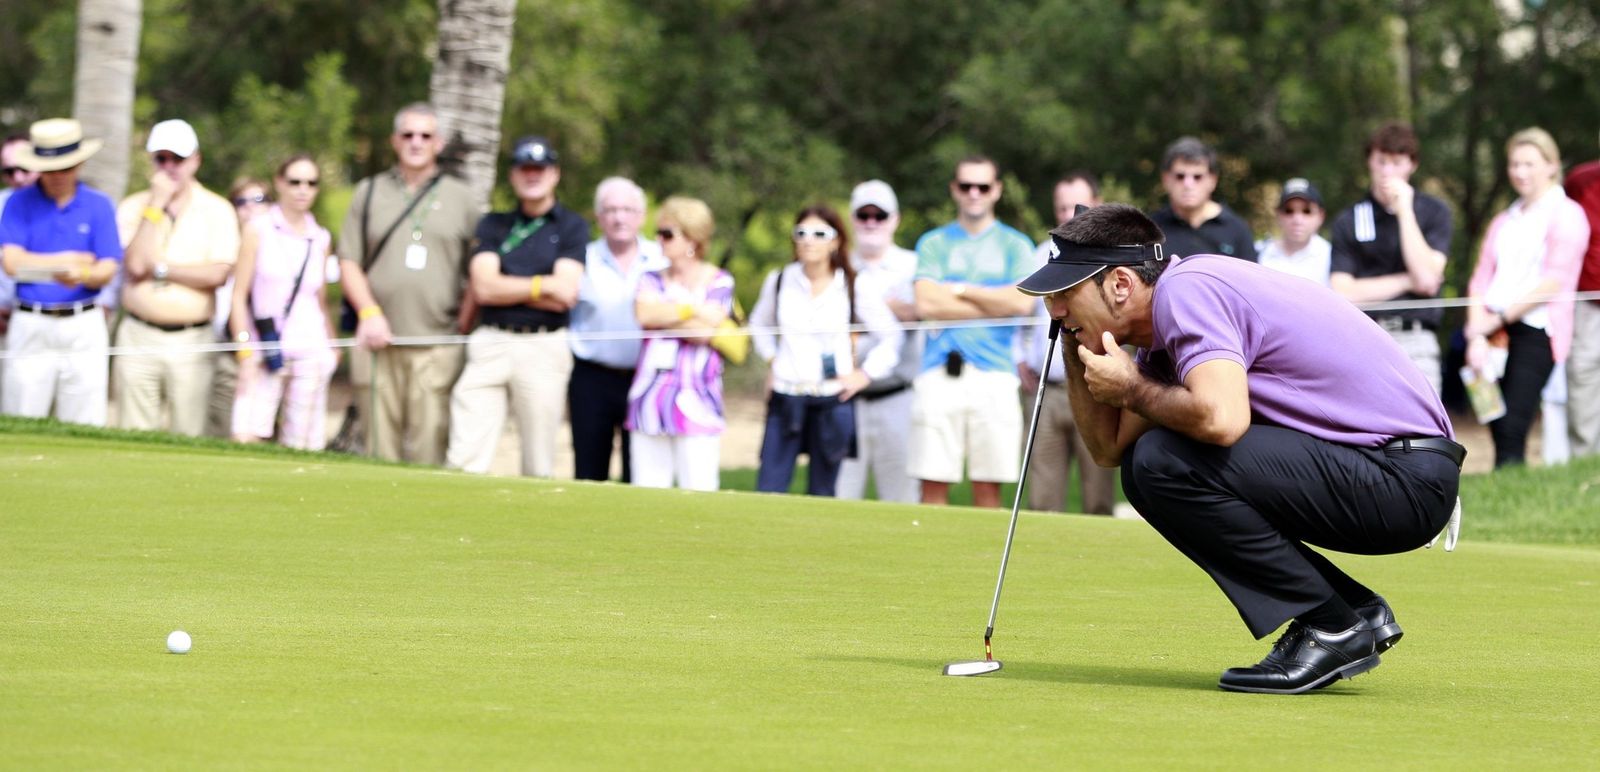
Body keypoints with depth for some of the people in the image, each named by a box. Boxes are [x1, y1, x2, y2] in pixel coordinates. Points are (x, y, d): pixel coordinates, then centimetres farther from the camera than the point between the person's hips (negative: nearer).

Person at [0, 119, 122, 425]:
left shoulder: (99, 206, 6)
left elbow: (107, 270, -1)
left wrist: (80, 275, -24)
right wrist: (70, 259, -9)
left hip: (83, 327, 0)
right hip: (30, 327, 0)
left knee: (83, 433, -3)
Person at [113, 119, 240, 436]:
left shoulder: (217, 210, 3)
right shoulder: (133, 207, 7)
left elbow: (217, 273, -9)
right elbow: (136, 263, -10)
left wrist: (159, 268, -7)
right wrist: (156, 204, -8)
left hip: (192, 341, -1)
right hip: (139, 337, 1)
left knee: (190, 438, -4)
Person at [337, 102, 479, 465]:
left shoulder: (460, 197, 13)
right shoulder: (368, 192, 15)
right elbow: (348, 261, 10)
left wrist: (467, 319, -1)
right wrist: (369, 312, -5)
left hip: (437, 345, -1)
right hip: (378, 341, 1)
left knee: (429, 445, -8)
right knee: (380, 443, -1)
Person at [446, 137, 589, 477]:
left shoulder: (572, 226, 8)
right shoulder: (494, 225, 16)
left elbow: (566, 293, -5)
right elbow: (483, 288, 2)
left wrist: (508, 288, -2)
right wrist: (541, 285, 0)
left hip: (545, 347, -2)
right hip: (491, 343, 2)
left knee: (538, 462, -2)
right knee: (464, 456, -10)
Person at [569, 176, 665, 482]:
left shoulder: (661, 259, 7)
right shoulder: (584, 259, 4)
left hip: (644, 378, 0)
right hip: (593, 379, 0)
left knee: (639, 477, 0)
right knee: (589, 471, 4)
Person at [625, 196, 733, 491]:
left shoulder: (719, 282, 4)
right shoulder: (653, 279, 15)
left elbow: (705, 331, -11)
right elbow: (643, 312, -7)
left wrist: (661, 315, -3)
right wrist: (694, 309, -6)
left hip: (695, 400, -4)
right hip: (651, 399, 4)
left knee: (698, 490, -7)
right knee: (647, 488, 3)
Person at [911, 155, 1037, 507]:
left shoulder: (1015, 245, 13)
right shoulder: (933, 243, 14)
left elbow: (1022, 302, -5)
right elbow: (926, 304, -2)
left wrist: (961, 290, 1)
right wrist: (995, 304, -2)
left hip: (994, 375, 0)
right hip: (940, 373, 0)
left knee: (988, 485, -3)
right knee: (933, 481, -6)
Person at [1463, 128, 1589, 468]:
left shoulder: (1566, 215, 2)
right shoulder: (1503, 222, 22)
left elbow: (1556, 281, -8)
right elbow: (1481, 280, 12)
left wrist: (1502, 317, -10)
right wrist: (1477, 334, -4)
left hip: (1536, 329, -6)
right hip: (1493, 330, 6)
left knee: (1512, 429, -16)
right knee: (1499, 430, -2)